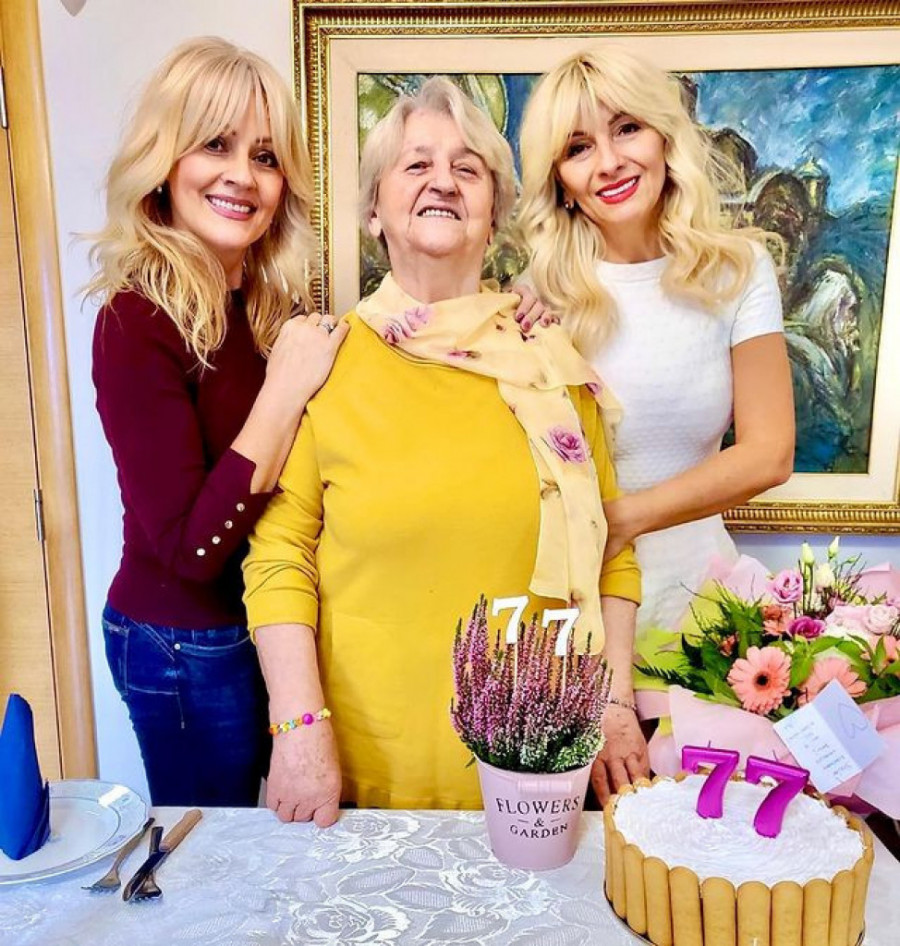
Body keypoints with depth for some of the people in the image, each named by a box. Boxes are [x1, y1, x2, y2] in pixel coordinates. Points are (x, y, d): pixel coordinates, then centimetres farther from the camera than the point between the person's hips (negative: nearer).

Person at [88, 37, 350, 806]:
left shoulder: (274, 304, 0)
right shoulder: (138, 323, -20)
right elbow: (190, 548, -26)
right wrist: (284, 391, -26)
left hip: (267, 622, 6)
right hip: (186, 647, -6)